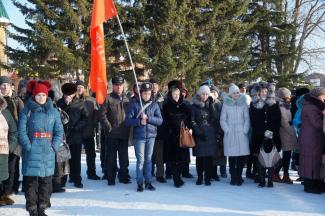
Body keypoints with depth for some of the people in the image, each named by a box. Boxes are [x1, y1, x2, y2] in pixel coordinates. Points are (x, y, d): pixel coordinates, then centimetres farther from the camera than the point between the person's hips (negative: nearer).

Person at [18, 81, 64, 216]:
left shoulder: (53, 112, 8)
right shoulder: (27, 111, 1)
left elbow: (59, 131, 7)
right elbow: (21, 131, -3)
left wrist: (54, 146, -5)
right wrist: (29, 146, -13)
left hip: (48, 152, 3)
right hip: (32, 152, -2)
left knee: (45, 181, 8)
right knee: (31, 181, -1)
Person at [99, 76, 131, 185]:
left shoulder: (127, 98, 8)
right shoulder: (108, 98, -3)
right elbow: (102, 114, -8)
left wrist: (129, 126, 5)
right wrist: (108, 127, -11)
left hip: (124, 133, 3)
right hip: (112, 134, -3)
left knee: (124, 156, 11)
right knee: (111, 156, 4)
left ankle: (124, 176, 22)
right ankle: (111, 178, 14)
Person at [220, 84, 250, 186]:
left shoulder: (243, 104, 7)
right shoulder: (226, 104, 5)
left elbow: (247, 119, 7)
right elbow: (222, 120, 5)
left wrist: (245, 130, -3)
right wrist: (227, 130, -4)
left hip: (242, 134, 1)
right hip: (230, 135, -1)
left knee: (242, 156, -3)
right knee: (232, 157, -1)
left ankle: (238, 177, 11)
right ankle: (234, 177, 8)